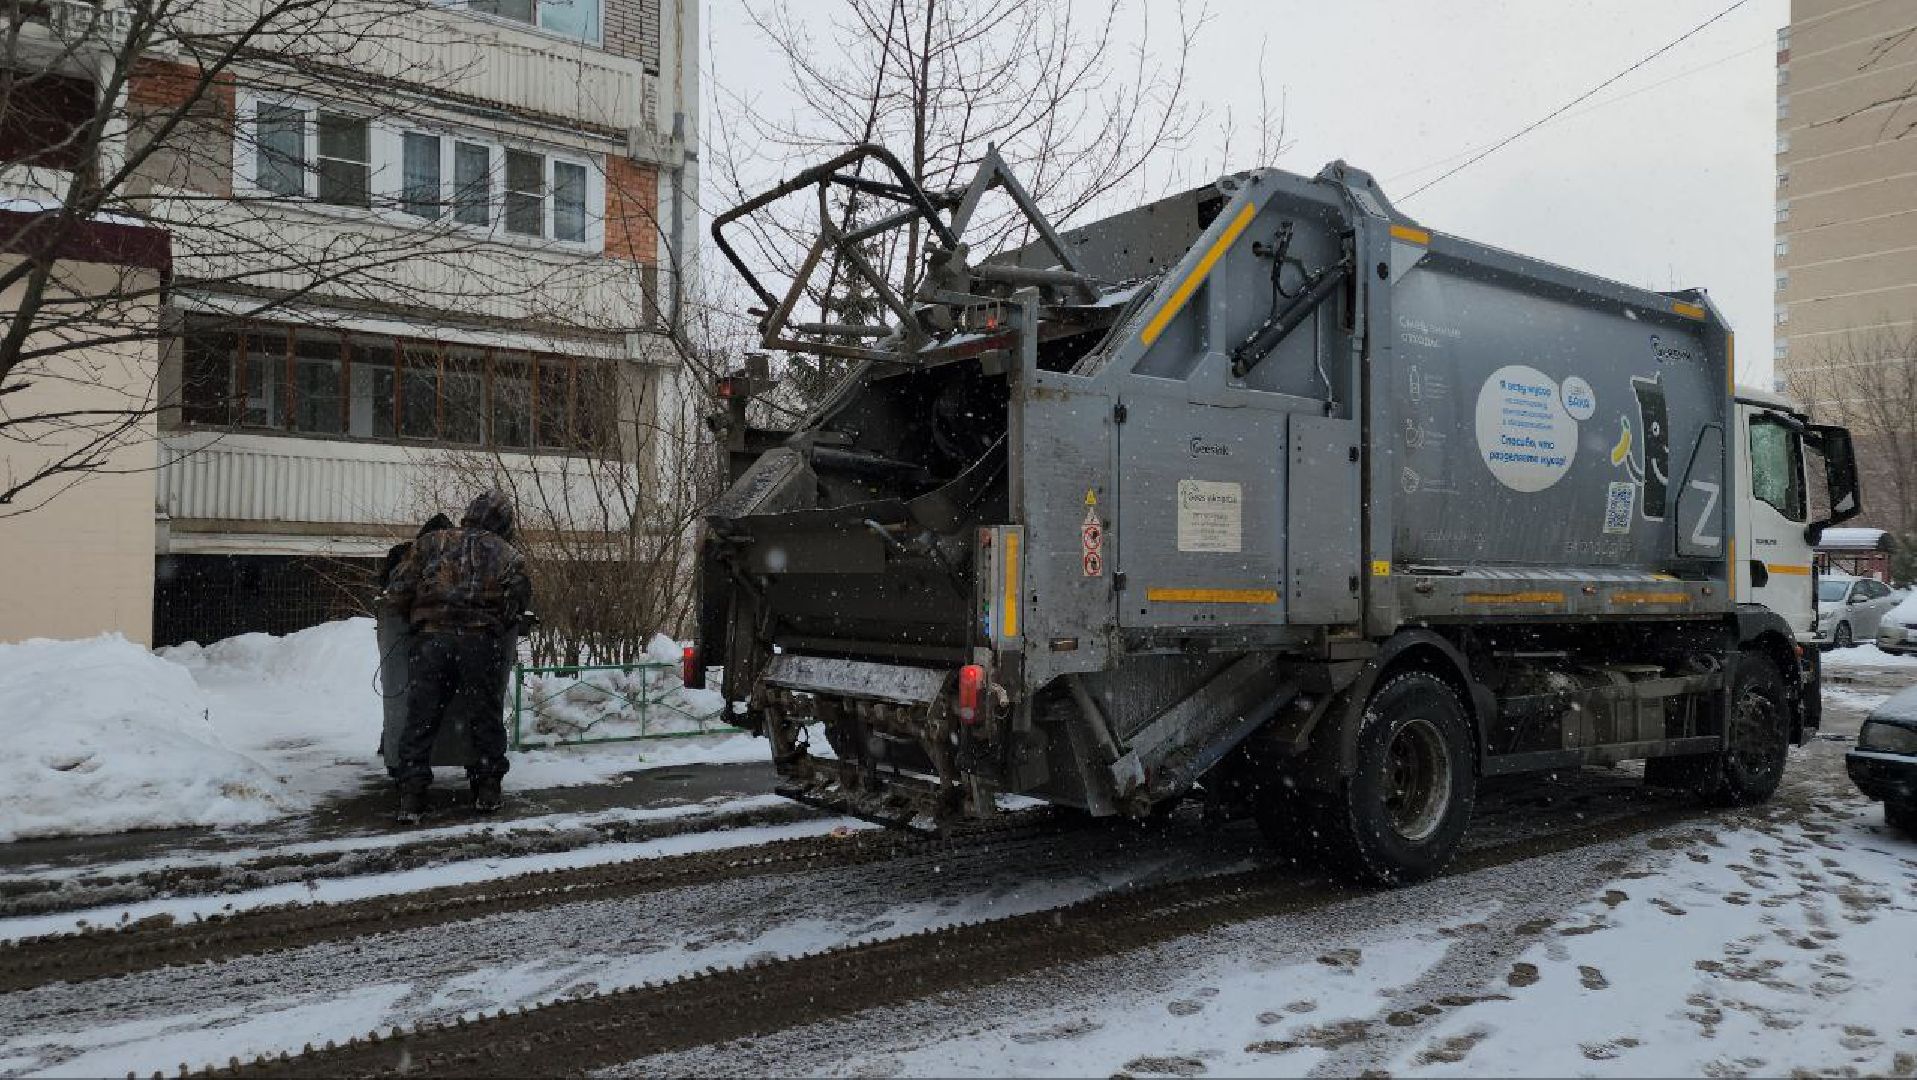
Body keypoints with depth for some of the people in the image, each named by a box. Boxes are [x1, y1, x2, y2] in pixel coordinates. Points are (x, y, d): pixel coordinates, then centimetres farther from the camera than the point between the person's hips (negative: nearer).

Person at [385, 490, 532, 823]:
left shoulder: (431, 543, 13)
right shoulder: (507, 554, 11)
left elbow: (398, 591, 7)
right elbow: (517, 602, 2)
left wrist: (417, 620, 22)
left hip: (431, 638, 1)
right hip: (481, 642, -1)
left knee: (421, 719, 7)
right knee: (485, 717, 12)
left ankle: (411, 797, 5)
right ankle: (487, 791, 19)